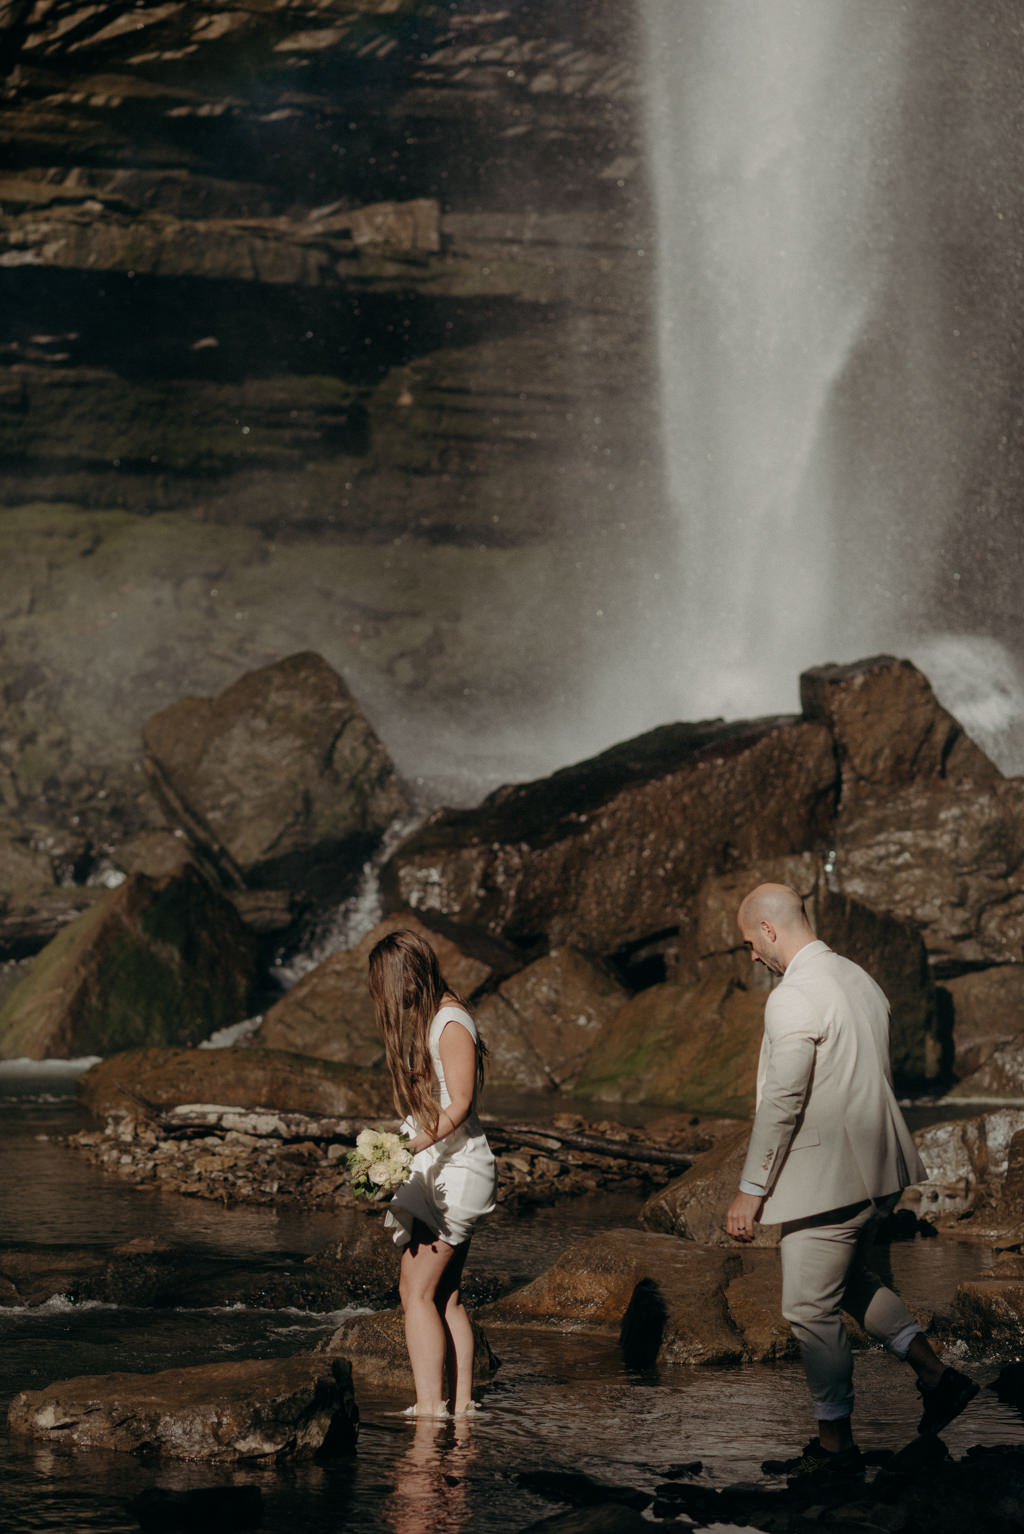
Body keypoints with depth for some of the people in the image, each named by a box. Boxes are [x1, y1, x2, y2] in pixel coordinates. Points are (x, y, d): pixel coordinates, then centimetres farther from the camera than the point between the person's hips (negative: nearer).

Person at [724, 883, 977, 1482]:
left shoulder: (793, 998, -19)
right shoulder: (860, 979, 9)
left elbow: (782, 1102, -21)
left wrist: (751, 1191, -15)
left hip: (828, 1178, -9)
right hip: (878, 1170, 9)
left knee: (813, 1309, 2)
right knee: (852, 1281, 25)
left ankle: (837, 1444, 10)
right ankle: (937, 1376, 18)